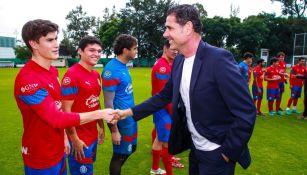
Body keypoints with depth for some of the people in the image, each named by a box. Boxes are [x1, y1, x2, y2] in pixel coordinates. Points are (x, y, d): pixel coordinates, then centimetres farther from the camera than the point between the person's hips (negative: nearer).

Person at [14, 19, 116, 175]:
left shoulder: (52, 71, 2)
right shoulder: (27, 79, -25)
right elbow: (56, 118, -28)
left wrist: (63, 136, 11)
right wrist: (99, 114, -25)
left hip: (58, 149, 8)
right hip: (41, 157, -7)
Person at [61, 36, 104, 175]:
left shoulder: (96, 75, 6)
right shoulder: (72, 74, -19)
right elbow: (66, 110, -20)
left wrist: (101, 127, 13)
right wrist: (74, 139, -17)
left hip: (93, 135, 8)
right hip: (80, 138, -7)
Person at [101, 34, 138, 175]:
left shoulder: (123, 66, 5)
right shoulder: (112, 70, -21)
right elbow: (108, 103, -20)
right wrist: (114, 130, -17)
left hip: (130, 118, 9)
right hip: (121, 121, -9)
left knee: (130, 149, 24)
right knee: (120, 153, 10)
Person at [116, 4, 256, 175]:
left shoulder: (219, 59, -23)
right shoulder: (178, 61, 0)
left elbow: (246, 113, -22)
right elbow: (164, 96, 9)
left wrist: (227, 152, -15)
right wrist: (130, 111, 4)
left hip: (216, 153, -7)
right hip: (195, 148, 7)